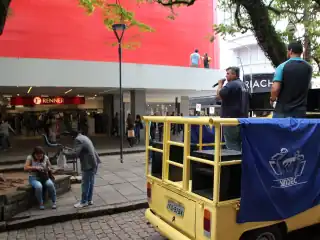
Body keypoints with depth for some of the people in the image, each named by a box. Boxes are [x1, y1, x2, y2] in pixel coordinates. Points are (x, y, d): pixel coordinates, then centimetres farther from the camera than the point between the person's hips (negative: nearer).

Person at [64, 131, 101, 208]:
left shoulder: (78, 140, -15)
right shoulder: (84, 137, 15)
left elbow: (75, 154, -22)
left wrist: (65, 152, -6)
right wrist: (70, 150, 20)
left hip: (89, 164, -9)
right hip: (94, 162, 9)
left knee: (85, 184, 3)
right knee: (91, 182, 16)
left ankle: (84, 202, 14)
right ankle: (89, 200, 26)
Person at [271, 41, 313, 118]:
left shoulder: (282, 66, -9)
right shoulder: (308, 68, 7)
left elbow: (275, 88, -17)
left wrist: (272, 99, 1)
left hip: (283, 109, -3)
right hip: (300, 110, 4)